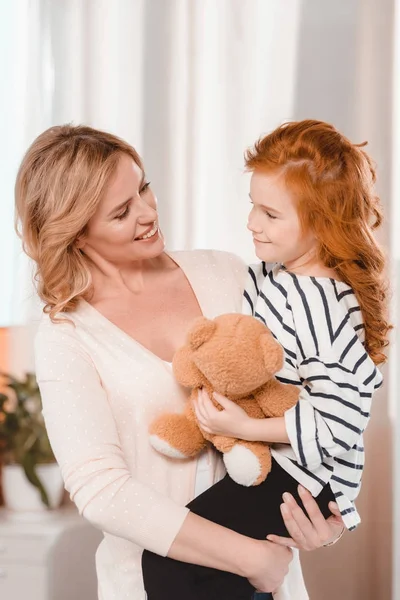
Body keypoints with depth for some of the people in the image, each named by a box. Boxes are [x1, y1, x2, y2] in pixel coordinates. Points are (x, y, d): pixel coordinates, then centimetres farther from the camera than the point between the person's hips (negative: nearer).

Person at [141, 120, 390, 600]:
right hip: (259, 453, 10)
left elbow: (338, 422, -26)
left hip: (300, 475, -10)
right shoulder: (273, 273, 3)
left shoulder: (325, 307, -25)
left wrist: (245, 428, -26)